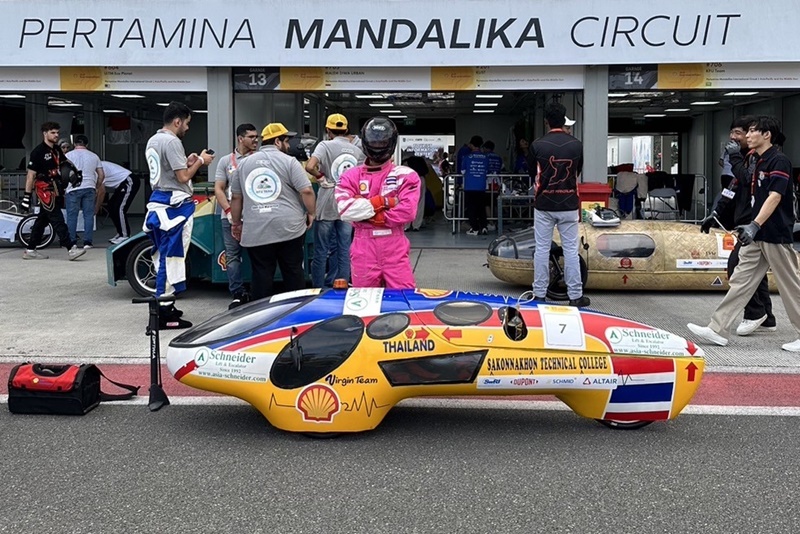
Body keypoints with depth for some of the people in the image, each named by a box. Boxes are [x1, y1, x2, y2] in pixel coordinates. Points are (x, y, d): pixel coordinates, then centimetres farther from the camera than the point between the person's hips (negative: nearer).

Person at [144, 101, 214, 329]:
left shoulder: (153, 141, 16)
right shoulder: (172, 142, -14)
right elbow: (183, 177, -16)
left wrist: (187, 162, 18)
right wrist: (200, 161, -2)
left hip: (158, 202, 10)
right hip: (175, 205, -10)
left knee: (164, 257, 15)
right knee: (171, 257, -7)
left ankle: (164, 305, 22)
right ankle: (165, 313, -5)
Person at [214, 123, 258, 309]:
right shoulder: (226, 161, 10)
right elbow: (218, 189, 7)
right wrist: (228, 210, -7)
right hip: (230, 216, 2)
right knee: (232, 255, 2)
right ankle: (238, 294, 8)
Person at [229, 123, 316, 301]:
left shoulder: (244, 163, 12)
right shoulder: (288, 161, -1)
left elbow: (236, 197, 15)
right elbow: (306, 191, -8)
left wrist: (236, 222, 24)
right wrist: (311, 213, 6)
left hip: (255, 231, 3)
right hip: (289, 228, -2)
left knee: (261, 275, 4)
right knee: (294, 272, 8)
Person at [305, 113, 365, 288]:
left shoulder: (325, 145, -8)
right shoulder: (357, 149, 5)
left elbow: (309, 166, -23)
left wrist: (321, 178, -9)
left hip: (326, 206, -4)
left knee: (321, 250, 5)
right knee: (344, 249, 10)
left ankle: (318, 288, 9)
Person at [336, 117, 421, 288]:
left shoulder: (406, 175, 1)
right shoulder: (351, 176, 6)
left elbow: (407, 211, -13)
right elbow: (345, 210, -10)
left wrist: (363, 213, -9)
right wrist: (383, 201, -13)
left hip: (395, 250, -1)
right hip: (363, 250, 2)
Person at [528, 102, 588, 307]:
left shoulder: (537, 145, -7)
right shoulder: (576, 145, -3)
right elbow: (578, 172, 11)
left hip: (543, 205, 0)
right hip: (569, 205, 1)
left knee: (542, 249, 6)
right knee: (571, 250, 5)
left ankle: (539, 294, 11)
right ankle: (575, 295, 8)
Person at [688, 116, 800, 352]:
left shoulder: (779, 160, -13)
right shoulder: (758, 162, 13)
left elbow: (774, 197, -23)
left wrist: (754, 225, -32)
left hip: (776, 237, -9)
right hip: (756, 236, 9)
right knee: (740, 280, 6)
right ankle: (717, 329, 6)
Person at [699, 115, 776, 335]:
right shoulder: (746, 158, 18)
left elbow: (748, 181, -27)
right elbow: (732, 189, 21)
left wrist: (735, 158, -18)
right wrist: (715, 214, 17)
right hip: (747, 223, 10)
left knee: (736, 265, -14)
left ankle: (755, 313, -4)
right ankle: (767, 319, 18)